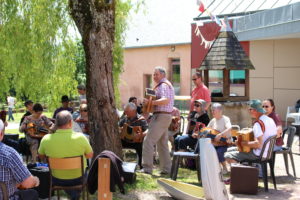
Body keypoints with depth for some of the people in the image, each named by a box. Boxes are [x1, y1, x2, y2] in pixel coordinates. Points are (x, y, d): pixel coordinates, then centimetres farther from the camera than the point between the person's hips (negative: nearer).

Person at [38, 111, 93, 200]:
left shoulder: (46, 139, -18)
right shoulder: (80, 137, -22)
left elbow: (41, 156, 2)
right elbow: (90, 155, -6)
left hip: (57, 180, 1)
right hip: (78, 179, -1)